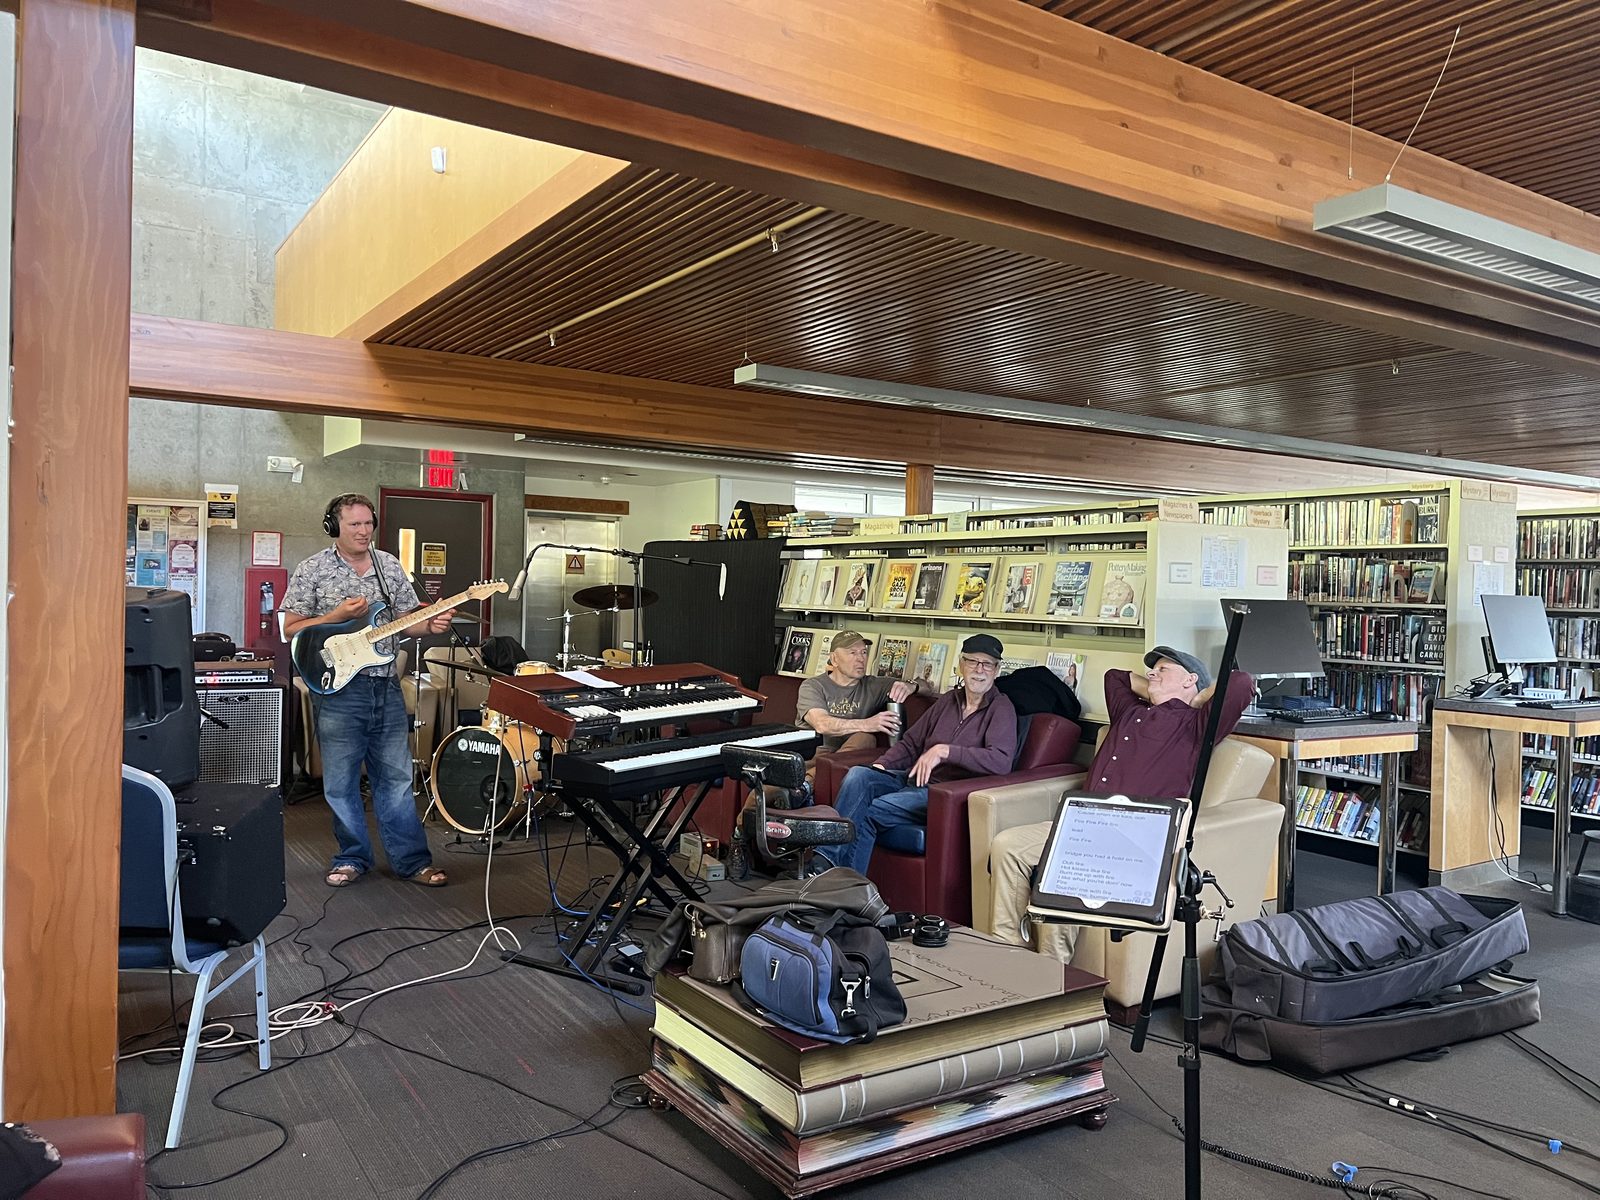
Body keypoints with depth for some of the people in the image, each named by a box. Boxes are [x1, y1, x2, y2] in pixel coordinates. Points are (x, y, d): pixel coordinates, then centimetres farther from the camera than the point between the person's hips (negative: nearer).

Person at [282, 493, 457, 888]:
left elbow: (405, 622, 12)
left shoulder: (390, 566, 9)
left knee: (395, 778, 8)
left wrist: (430, 625, -9)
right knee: (341, 782, 6)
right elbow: (291, 629, -2)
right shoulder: (312, 570, -2)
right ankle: (352, 857, 22)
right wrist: (339, 615, -15)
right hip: (338, 689, -3)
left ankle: (412, 859, 15)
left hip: (386, 688, 3)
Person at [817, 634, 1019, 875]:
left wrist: (945, 751, -24)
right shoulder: (949, 700, 17)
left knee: (870, 812, -25)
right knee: (858, 775, -22)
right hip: (913, 779, 6)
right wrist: (880, 765, 2)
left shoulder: (1001, 709, -3)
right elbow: (910, 743, 22)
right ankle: (825, 857, -27)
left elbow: (1001, 761, -21)